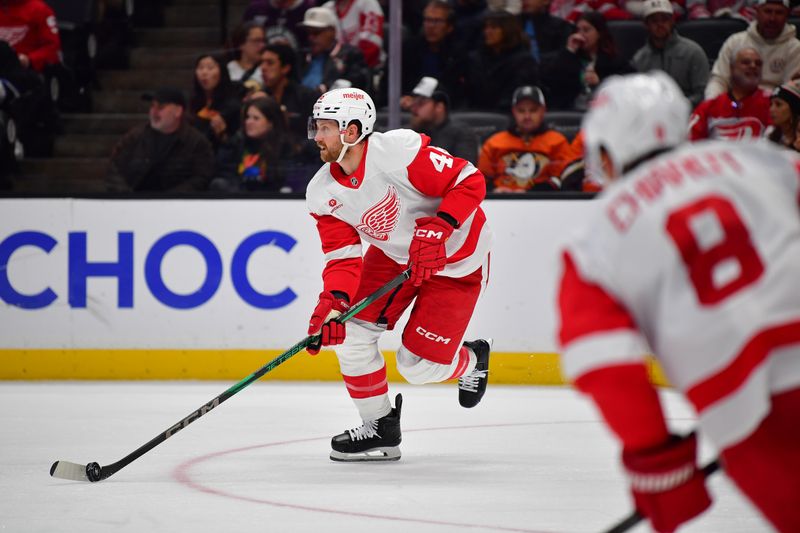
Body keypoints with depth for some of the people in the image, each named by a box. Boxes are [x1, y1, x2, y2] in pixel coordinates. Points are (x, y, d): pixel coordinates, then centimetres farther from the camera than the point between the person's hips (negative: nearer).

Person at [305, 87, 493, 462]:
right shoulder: (323, 194, -10)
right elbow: (342, 257, -12)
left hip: (455, 257, -6)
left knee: (418, 365, -8)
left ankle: (471, 360, 28)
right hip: (394, 253, 6)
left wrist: (436, 230, -36)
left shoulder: (398, 150, -31)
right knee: (351, 332, -8)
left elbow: (469, 182, -27)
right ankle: (379, 428, 11)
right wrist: (332, 303, -31)